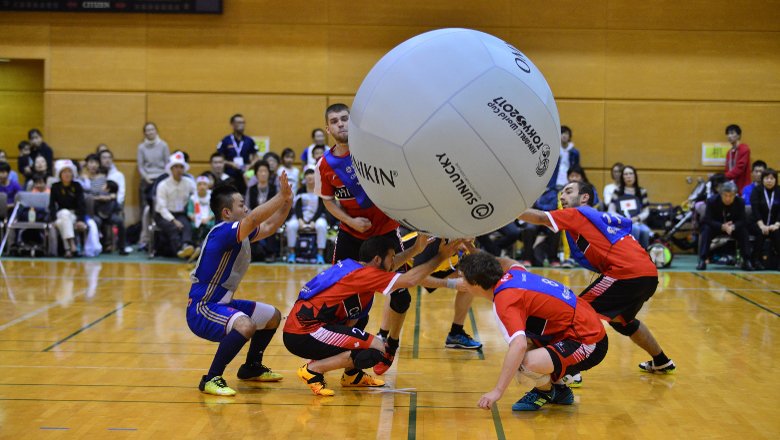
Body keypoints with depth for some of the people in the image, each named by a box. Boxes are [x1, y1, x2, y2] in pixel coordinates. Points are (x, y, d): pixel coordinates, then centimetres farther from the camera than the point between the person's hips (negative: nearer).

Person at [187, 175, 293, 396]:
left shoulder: (240, 233, 7)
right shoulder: (222, 232, -22)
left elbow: (269, 226, 20)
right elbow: (253, 219, -40)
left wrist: (287, 201, 5)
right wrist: (282, 195, -33)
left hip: (222, 303, 10)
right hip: (202, 310, -10)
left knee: (273, 316, 21)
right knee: (245, 326, -36)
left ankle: (251, 368, 36)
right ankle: (211, 379, -22)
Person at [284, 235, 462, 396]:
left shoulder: (352, 265, 14)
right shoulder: (363, 274, -12)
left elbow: (386, 267, 33)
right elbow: (410, 280, -14)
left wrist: (415, 250, 28)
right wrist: (440, 257, -3)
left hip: (299, 323, 10)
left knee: (359, 318, 28)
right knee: (377, 350, -14)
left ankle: (352, 375, 24)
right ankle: (313, 370, -8)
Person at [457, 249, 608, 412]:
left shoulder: (504, 300, -20)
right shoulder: (513, 274, 5)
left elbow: (519, 346, -34)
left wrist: (497, 391, -34)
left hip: (588, 343, -10)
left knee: (527, 363, -28)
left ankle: (547, 391, 6)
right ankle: (558, 389, 25)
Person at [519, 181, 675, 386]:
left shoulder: (577, 214, 5)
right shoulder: (605, 217, 28)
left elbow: (539, 217, -5)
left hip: (627, 273, -9)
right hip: (649, 273, 9)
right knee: (621, 319, 32)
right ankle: (662, 362, 45)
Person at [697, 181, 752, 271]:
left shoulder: (740, 202, -17)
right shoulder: (712, 201, -22)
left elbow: (742, 220, -17)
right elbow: (707, 220, -26)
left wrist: (733, 226, -41)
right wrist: (722, 226, -41)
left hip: (733, 227, 2)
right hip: (715, 226, -1)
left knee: (743, 230, -27)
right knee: (706, 229, -32)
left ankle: (746, 261, -21)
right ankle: (702, 261, -33)